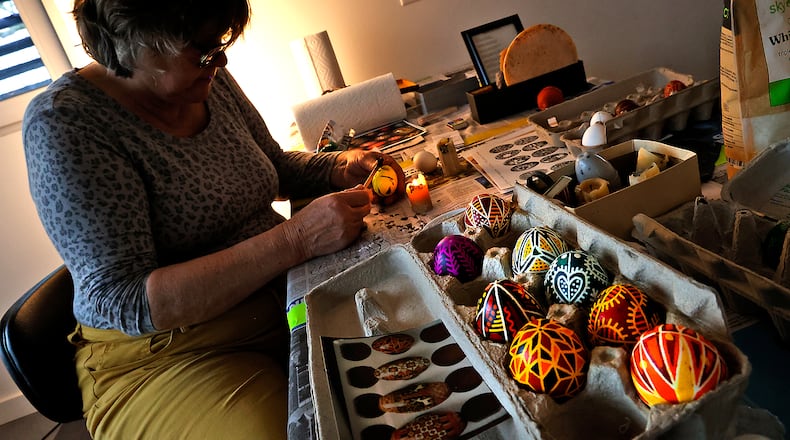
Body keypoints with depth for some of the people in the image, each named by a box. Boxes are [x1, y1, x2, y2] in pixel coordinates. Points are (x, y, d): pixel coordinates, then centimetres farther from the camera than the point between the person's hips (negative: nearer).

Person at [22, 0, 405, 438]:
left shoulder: (211, 82, 2)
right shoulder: (63, 122, -16)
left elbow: (276, 166, 18)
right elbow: (121, 302, -24)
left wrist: (343, 166, -3)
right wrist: (295, 239, -32)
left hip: (279, 295, 6)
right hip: (169, 351, -5)